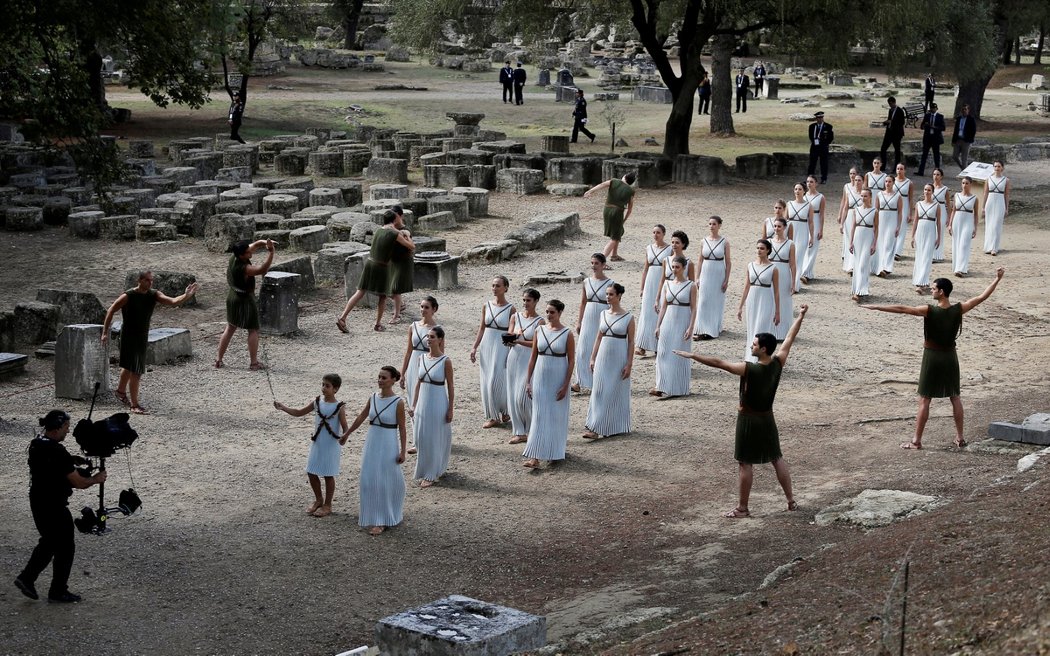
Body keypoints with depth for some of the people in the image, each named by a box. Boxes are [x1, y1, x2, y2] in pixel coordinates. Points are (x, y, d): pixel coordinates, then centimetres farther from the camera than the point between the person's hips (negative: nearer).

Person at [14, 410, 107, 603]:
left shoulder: (36, 444, 2)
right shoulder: (57, 452, -25)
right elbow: (78, 482, -21)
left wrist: (71, 459, 10)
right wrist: (96, 479, -3)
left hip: (37, 502, 9)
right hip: (54, 507, -9)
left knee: (49, 541, 25)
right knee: (65, 548, 7)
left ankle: (26, 578, 20)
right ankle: (58, 592, 16)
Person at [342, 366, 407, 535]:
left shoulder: (398, 402, -13)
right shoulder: (373, 398, 1)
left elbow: (402, 428, -9)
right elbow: (361, 418, 14)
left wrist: (402, 451, -11)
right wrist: (347, 433, 22)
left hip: (388, 445, -5)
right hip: (372, 443, 5)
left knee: (386, 481, 3)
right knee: (369, 480, 8)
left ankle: (382, 521, 13)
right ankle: (372, 517, 22)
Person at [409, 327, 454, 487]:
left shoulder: (445, 361, -12)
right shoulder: (422, 358, 3)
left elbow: (450, 386, -7)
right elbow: (418, 382, 10)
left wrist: (450, 409, -8)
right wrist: (413, 405, 10)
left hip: (438, 403, -5)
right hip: (423, 402, 5)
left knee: (434, 439, 2)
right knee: (421, 438, 12)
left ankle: (431, 475, 10)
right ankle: (424, 471, 30)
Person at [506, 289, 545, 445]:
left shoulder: (539, 321, -5)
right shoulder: (515, 317, 7)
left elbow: (535, 344, -12)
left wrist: (518, 340, -23)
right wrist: (515, 334, -20)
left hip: (529, 360, -5)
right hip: (514, 358, 5)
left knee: (523, 396, -8)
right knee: (514, 396, 5)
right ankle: (519, 432, 13)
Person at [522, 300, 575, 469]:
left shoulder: (567, 334, -7)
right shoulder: (540, 330, 2)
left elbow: (571, 361, -6)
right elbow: (533, 357, 6)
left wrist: (565, 385, -11)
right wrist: (528, 381, 3)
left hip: (558, 379, -2)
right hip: (540, 378, 3)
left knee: (557, 415, 7)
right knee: (539, 416, -1)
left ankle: (556, 452, 24)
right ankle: (535, 457, -4)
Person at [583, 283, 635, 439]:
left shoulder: (628, 318, -7)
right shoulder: (604, 314, 6)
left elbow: (631, 342, -6)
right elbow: (599, 338, 11)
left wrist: (629, 364, -10)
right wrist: (592, 359, 7)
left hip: (619, 359, -4)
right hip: (603, 357, 4)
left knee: (616, 392, 2)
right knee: (599, 391, 0)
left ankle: (617, 427, 9)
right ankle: (595, 427, 1)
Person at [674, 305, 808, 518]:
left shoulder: (750, 369, -25)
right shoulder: (777, 364, -9)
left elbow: (718, 363, -25)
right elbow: (789, 339, 3)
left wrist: (693, 355, -21)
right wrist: (801, 316, 15)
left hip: (749, 420, -6)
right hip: (767, 418, 6)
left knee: (745, 463, 3)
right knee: (777, 459, 16)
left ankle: (742, 508, 10)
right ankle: (791, 501, 23)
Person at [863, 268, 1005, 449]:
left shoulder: (929, 311, -19)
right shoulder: (958, 310, -8)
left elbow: (901, 309, -20)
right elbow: (982, 297, 0)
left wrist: (875, 307, -18)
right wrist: (997, 279, 10)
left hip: (932, 357, -4)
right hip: (950, 356, 4)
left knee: (924, 400, 2)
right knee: (955, 397, 15)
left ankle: (916, 440, 4)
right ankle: (960, 438, 19)